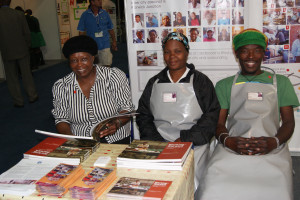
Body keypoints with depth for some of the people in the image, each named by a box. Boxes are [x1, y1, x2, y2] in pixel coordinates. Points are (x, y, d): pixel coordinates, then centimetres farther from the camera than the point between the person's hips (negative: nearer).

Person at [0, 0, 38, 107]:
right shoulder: (19, 14, -8)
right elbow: (27, 33, -5)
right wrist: (27, 46, 9)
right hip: (22, 50, 1)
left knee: (12, 78, 10)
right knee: (26, 74, 15)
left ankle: (18, 101, 15)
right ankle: (32, 96, 23)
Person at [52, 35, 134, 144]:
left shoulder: (115, 76, -1)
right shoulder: (60, 87, 5)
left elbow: (127, 108, 2)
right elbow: (61, 119, 10)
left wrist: (117, 123, -18)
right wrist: (69, 136, -11)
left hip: (115, 140, -2)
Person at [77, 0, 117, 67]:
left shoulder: (105, 13, 5)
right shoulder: (85, 15, -1)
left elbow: (110, 29, 13)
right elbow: (81, 31, 3)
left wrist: (114, 41, 11)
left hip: (105, 46, 1)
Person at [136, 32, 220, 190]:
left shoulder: (200, 81, 9)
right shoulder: (154, 82, 18)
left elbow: (211, 116, 0)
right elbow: (143, 115, 14)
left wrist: (185, 139, -11)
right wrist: (155, 141, -4)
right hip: (158, 145, 3)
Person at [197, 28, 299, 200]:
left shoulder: (280, 82, 22)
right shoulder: (224, 85, 22)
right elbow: (218, 123, 12)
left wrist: (274, 142, -9)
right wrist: (227, 140, -12)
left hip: (271, 150, 0)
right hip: (231, 148, 0)